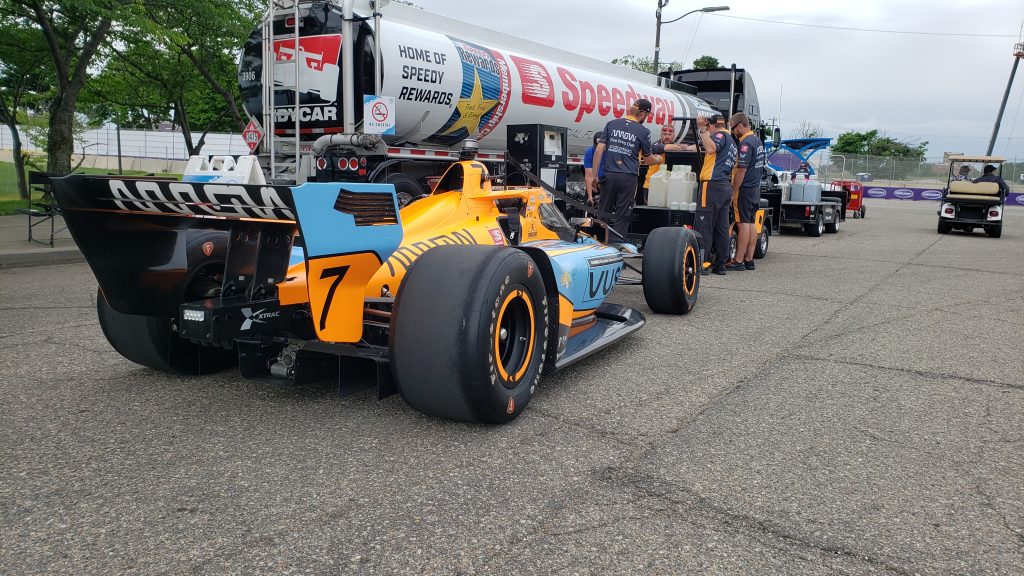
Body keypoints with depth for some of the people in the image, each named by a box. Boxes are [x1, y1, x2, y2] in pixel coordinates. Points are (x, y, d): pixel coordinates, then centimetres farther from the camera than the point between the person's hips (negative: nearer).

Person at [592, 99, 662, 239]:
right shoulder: (643, 131, -1)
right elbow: (648, 157, 13)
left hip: (609, 175, 3)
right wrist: (658, 160, 35)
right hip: (628, 178, -3)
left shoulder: (611, 124, 5)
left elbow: (598, 151, 0)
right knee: (622, 216, 3)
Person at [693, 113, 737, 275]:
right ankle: (720, 265, 10)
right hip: (726, 187, 9)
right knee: (722, 227, 8)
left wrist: (702, 129, -17)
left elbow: (711, 148, -23)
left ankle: (702, 263, -12)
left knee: (704, 225, -9)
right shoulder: (731, 141, 27)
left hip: (713, 184, -9)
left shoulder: (720, 135, -3)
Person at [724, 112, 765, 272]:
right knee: (751, 224, 10)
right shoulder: (758, 141, 16)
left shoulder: (746, 143, -15)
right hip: (756, 188, 9)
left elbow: (741, 170, -20)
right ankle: (749, 260, 13)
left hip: (745, 189, -9)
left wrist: (733, 191, -16)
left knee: (743, 224, -8)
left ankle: (738, 261, -6)